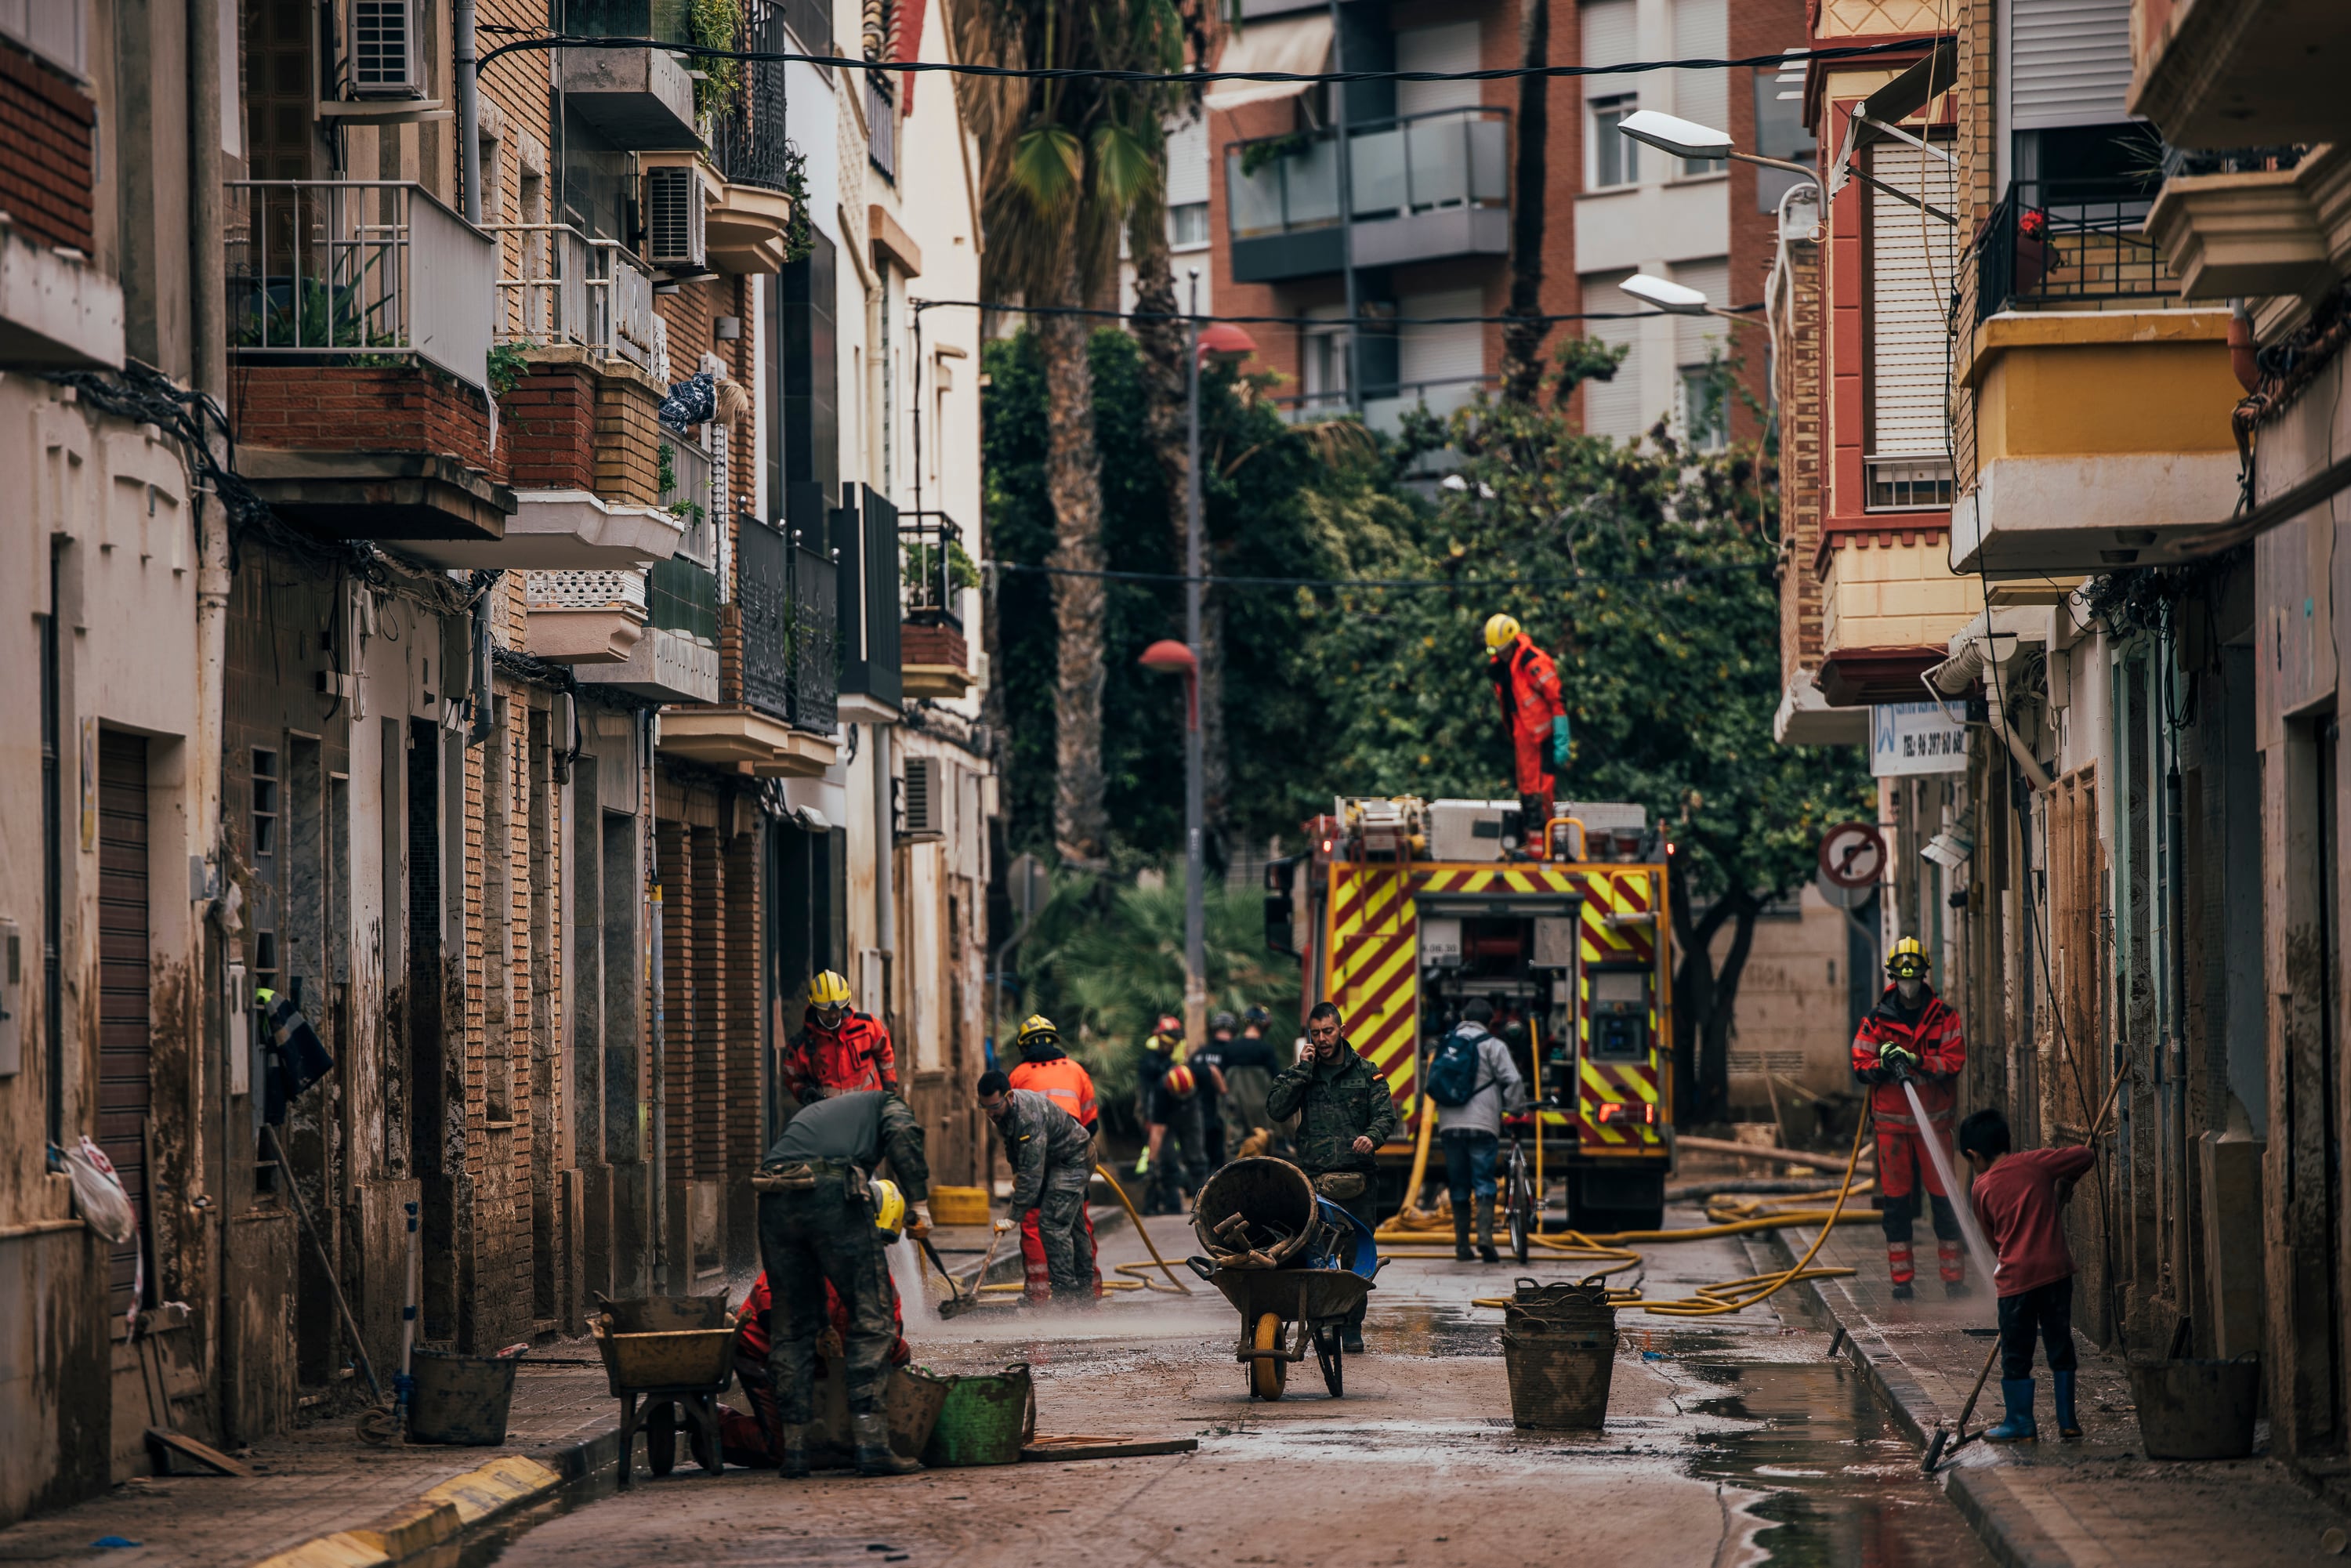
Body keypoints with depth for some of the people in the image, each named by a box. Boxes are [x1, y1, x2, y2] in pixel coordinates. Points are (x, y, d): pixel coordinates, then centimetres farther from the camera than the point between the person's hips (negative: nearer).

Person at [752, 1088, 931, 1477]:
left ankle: (794, 1448, 13)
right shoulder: (884, 1103, 28)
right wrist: (919, 1204, -1)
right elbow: (902, 1136, 3)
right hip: (832, 1194, -5)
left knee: (793, 1327, 15)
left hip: (774, 1202, 5)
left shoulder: (808, 1113, 41)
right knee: (870, 1321, 2)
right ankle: (870, 1442, -6)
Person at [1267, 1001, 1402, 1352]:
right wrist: (1303, 1070, -6)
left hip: (1357, 1178, 0)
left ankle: (1352, 1327, 8)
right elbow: (1276, 1109, -2)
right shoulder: (1302, 1074, 11)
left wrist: (1372, 1136, -19)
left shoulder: (1366, 1073, 10)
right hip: (1313, 1178, 0)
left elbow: (1386, 1115, 3)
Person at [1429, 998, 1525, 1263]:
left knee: (1459, 1188, 10)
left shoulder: (1447, 1044, 15)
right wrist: (1512, 1108, 8)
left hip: (1449, 1126, 4)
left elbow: (1433, 1085, 18)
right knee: (1484, 1184, -3)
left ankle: (1462, 1245, 10)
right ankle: (1485, 1236, -21)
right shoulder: (1491, 1045, 0)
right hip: (1482, 1126, -4)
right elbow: (1513, 1082, -8)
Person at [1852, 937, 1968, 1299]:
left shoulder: (1943, 1018, 2)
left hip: (1934, 1119, -1)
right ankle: (1901, 1279, 8)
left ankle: (1954, 1278, 4)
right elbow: (1860, 1065, 1)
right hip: (1891, 1121, 1)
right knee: (1895, 1200, 2)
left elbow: (1954, 1061, -7)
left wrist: (1915, 1061, -20)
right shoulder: (1877, 1020, 4)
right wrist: (1885, 1065, -20)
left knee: (1944, 1198, -2)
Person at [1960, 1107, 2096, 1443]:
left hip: (2016, 1277, -2)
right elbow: (2086, 1157, 6)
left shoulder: (1980, 1189, 1)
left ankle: (2021, 1423, 13)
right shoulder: (2036, 1162, 1)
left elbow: (1994, 1240, 11)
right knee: (2060, 1346, 12)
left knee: (2016, 1353, 8)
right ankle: (2067, 1420, 15)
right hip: (2056, 1270, 2)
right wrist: (2062, 1189, 21)